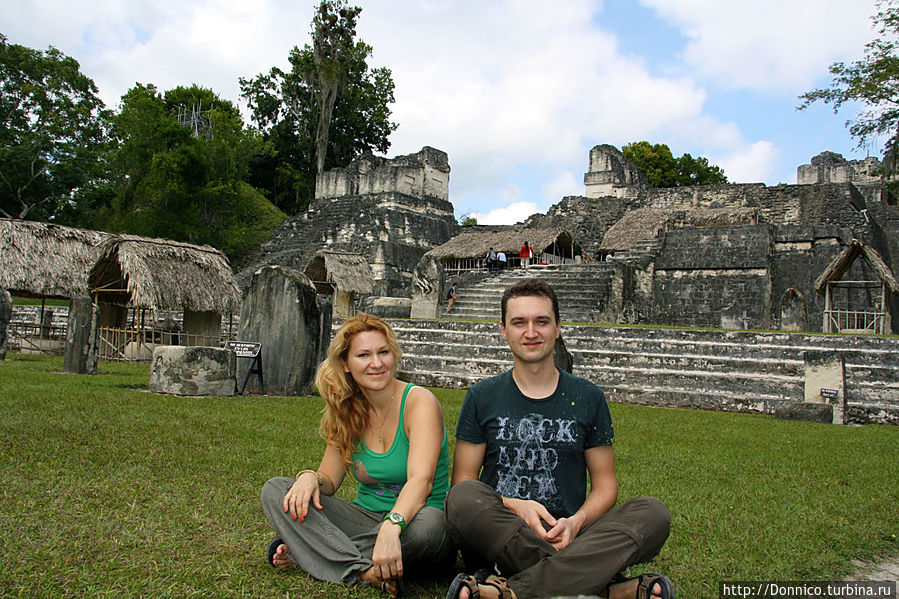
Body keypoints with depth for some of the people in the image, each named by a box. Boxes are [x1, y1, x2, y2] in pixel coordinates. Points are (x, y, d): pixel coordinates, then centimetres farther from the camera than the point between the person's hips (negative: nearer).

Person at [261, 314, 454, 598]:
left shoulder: (419, 401, -13)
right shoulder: (348, 411, 4)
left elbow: (421, 480, -26)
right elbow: (329, 477, 6)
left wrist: (391, 527, -44)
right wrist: (310, 478, -19)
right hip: (365, 516, 5)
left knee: (429, 522, -40)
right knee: (276, 490, -11)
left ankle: (301, 549, -21)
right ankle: (364, 571, -26)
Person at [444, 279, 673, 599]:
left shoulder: (588, 398, 9)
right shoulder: (482, 398, 7)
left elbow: (605, 483, 10)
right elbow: (463, 480, 3)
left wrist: (577, 521, -11)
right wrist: (515, 507, -15)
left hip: (568, 537, 1)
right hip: (497, 535, -1)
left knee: (652, 512, -23)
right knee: (463, 498, -32)